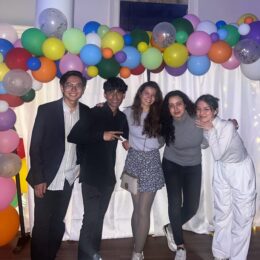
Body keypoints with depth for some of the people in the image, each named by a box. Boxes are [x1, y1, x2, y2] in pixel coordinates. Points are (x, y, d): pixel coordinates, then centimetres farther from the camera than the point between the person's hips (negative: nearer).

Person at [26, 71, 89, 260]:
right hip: (47, 179, -3)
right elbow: (35, 146, -11)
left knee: (58, 224, 15)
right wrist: (38, 179, -13)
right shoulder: (46, 110, -10)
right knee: (42, 226, 4)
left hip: (68, 179, 3)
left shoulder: (86, 112, 0)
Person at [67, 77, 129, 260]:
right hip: (91, 175, -5)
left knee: (99, 217, 14)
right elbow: (72, 136, -19)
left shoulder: (121, 117, 6)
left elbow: (128, 136, 25)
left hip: (108, 175, 6)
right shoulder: (94, 113, -11)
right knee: (91, 218, -7)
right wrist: (101, 135, -21)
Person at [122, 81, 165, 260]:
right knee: (137, 209, 8)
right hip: (134, 161, 0)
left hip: (151, 163, 0)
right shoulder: (129, 112, 0)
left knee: (143, 211, -2)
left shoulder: (158, 115, 2)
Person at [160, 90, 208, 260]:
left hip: (193, 167, 1)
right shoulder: (167, 124, -18)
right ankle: (180, 246, 10)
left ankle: (171, 228, 31)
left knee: (192, 207, 1)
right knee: (175, 204, -11)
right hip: (172, 166, -1)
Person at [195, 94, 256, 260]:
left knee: (242, 216, 2)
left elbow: (218, 154, -28)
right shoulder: (203, 126, -9)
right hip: (221, 170, 6)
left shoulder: (227, 126, -28)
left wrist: (211, 130, -30)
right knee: (222, 213, 15)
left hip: (241, 171, -5)